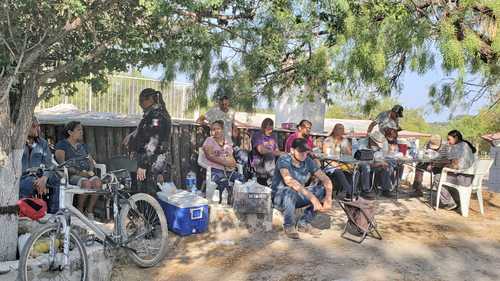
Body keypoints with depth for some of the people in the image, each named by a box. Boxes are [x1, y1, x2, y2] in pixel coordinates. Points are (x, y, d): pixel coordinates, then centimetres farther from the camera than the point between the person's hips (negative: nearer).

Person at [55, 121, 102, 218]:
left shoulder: (82, 145, 24)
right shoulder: (62, 144, 5)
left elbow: (91, 160, 22)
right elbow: (61, 164, -8)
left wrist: (91, 171, -2)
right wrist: (78, 172, -18)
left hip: (86, 174, 5)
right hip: (71, 175, -5)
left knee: (98, 182, -27)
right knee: (86, 183, -34)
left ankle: (89, 211, -17)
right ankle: (80, 210, -14)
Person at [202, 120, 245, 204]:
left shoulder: (227, 142, 21)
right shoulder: (209, 140, 8)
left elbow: (232, 158, 17)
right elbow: (209, 156, -7)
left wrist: (233, 162, -9)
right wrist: (224, 162, -17)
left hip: (229, 170, 5)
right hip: (215, 170, -4)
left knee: (242, 179, -21)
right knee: (224, 182, -34)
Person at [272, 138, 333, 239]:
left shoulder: (308, 161, -5)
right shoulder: (284, 159, -21)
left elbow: (326, 180, -9)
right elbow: (288, 180, -39)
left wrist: (328, 198, -29)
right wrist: (312, 198, -45)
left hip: (298, 196, 6)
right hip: (279, 196, -5)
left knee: (323, 190, -12)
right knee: (290, 192, -39)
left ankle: (304, 223, -1)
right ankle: (289, 226, -13)